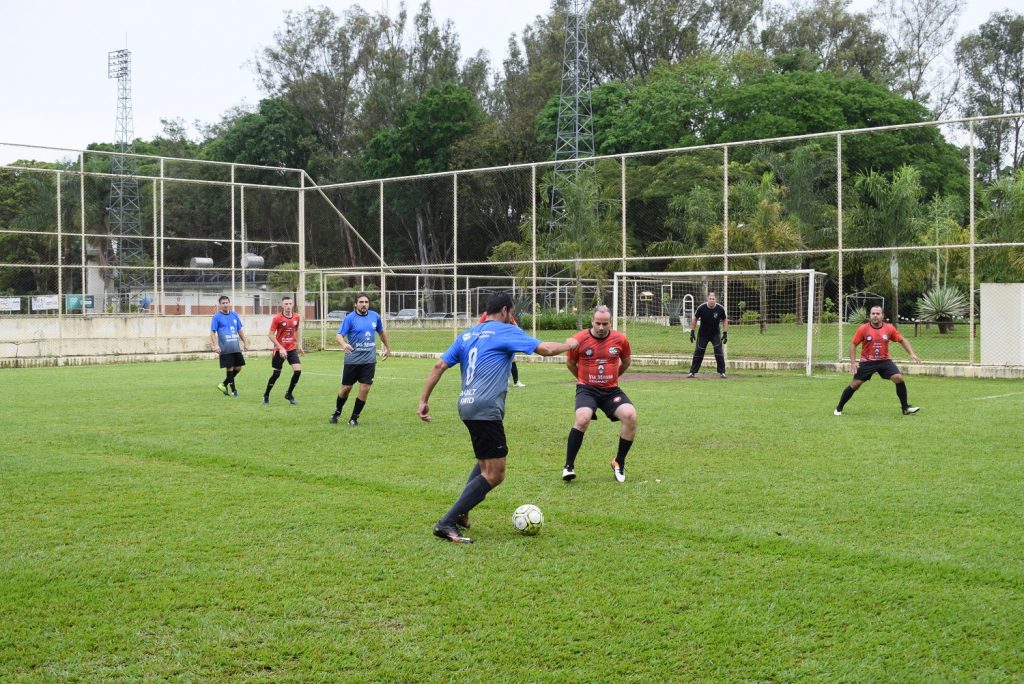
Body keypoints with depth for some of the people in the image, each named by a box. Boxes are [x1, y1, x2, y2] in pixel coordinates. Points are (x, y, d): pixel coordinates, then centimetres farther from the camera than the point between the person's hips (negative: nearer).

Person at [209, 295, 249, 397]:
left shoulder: (234, 315, 11)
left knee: (238, 368, 6)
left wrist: (245, 343, 16)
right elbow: (213, 333, -7)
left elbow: (240, 330, 19)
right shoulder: (217, 317, -3)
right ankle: (233, 389, 10)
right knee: (230, 368, -2)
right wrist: (215, 345, -19)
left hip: (236, 347, 5)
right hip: (225, 349, -5)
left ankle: (224, 384, 22)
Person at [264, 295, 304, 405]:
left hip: (292, 348, 4)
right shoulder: (277, 318, -14)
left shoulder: (297, 317, 0)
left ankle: (289, 394, 10)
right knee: (276, 374, 3)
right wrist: (280, 348, -18)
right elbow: (271, 335, -12)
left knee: (298, 370, -11)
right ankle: (266, 395, 25)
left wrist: (299, 345, 9)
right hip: (280, 350, -4)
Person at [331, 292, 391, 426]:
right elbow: (339, 335, -15)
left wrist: (387, 348, 28)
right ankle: (337, 412, 32)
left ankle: (354, 417, 11)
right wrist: (344, 344, -36)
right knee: (346, 388, 6)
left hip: (369, 360, 2)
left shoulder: (375, 316, 3)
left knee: (365, 389, -4)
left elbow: (381, 332, 21)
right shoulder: (350, 318, -8)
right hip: (352, 359, -2)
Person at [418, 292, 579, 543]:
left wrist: (424, 400, 14)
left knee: (486, 463, 26)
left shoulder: (467, 335, 18)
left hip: (467, 406, 9)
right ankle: (446, 523, -11)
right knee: (494, 475, -6)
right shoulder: (507, 331, -1)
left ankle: (460, 513, 19)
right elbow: (546, 349, -7)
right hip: (485, 410, -9)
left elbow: (439, 365, 12)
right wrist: (569, 344, 12)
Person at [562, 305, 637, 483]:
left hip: (612, 390, 3)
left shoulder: (620, 339, -2)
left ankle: (619, 463, 1)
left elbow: (626, 361, 20)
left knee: (631, 416, -20)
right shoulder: (579, 339, -7)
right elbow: (570, 363, 11)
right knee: (582, 418, -29)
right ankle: (569, 466, -14)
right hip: (587, 389, -2)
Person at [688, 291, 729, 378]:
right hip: (702, 334, 0)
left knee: (719, 352, -11)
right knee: (698, 352, 3)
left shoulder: (720, 308, -17)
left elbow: (725, 320, -1)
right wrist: (692, 332, -6)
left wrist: (725, 333, -6)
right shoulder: (701, 308, -18)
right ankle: (692, 372, 13)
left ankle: (722, 372, 0)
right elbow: (695, 319, -3)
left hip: (715, 334, 0)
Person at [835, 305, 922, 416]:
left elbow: (902, 340, 6)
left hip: (885, 361, 1)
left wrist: (912, 354, -3)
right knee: (855, 384, -2)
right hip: (867, 362, -1)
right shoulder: (863, 329, -10)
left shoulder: (889, 328, -6)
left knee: (899, 378, -14)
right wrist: (853, 362, -10)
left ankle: (905, 408, -1)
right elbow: (853, 344, -2)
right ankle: (839, 408, 14)